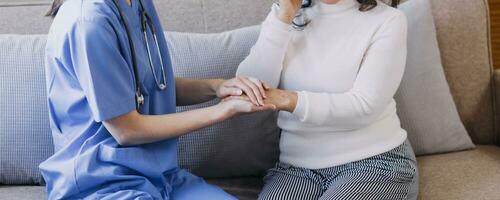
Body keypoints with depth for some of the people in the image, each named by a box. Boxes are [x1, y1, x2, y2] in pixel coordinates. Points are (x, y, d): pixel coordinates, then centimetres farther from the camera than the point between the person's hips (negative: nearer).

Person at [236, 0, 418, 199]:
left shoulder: (387, 19, -5)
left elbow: (364, 107, -16)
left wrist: (285, 100, -24)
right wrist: (284, 17, -10)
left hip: (372, 161, -2)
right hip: (298, 165, 3)